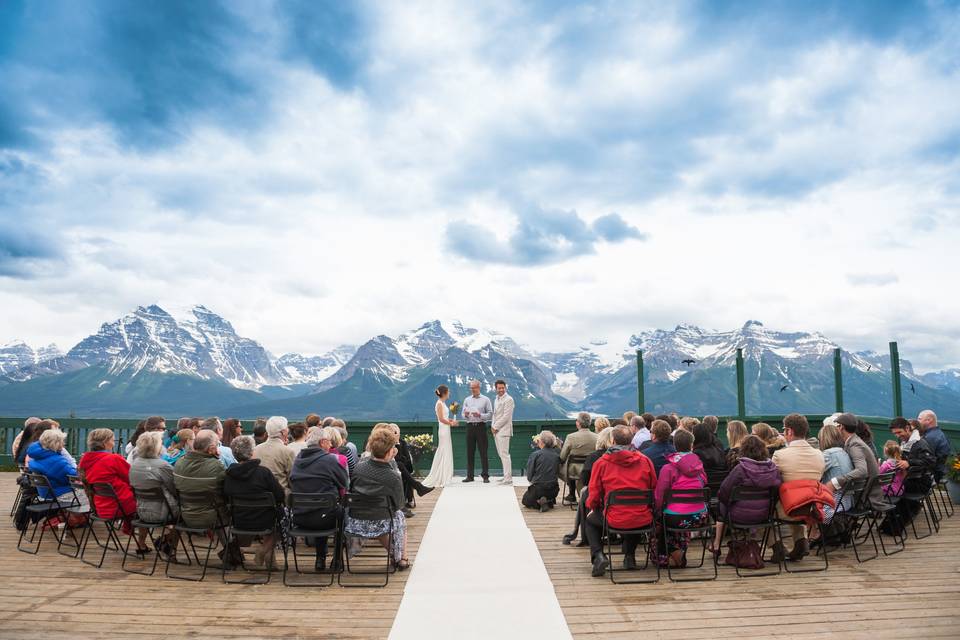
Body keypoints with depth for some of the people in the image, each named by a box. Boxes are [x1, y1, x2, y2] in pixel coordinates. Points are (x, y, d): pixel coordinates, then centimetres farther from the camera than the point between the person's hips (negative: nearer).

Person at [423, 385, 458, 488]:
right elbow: (441, 419, -18)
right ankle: (441, 479, 1)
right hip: (443, 430, -9)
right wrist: (451, 423, -8)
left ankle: (443, 478, 16)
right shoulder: (439, 404, -14)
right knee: (444, 452, -5)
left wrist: (451, 420, 5)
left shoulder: (443, 403, 14)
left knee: (446, 452, 11)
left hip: (446, 430, 9)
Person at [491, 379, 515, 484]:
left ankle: (508, 479, -9)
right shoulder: (496, 399, 18)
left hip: (503, 430, -9)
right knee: (501, 454, 11)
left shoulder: (508, 399, -9)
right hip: (496, 431, 9)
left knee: (504, 454, -10)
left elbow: (506, 416, -15)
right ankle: (506, 476, 19)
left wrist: (496, 427, -12)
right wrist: (493, 426, 5)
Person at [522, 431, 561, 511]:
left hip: (538, 489, -4)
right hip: (553, 491, 4)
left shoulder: (535, 455, -14)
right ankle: (549, 501, 5)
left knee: (525, 501, 26)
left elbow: (529, 476, -8)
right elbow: (558, 472, 8)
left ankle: (538, 503, -4)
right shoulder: (557, 454, -4)